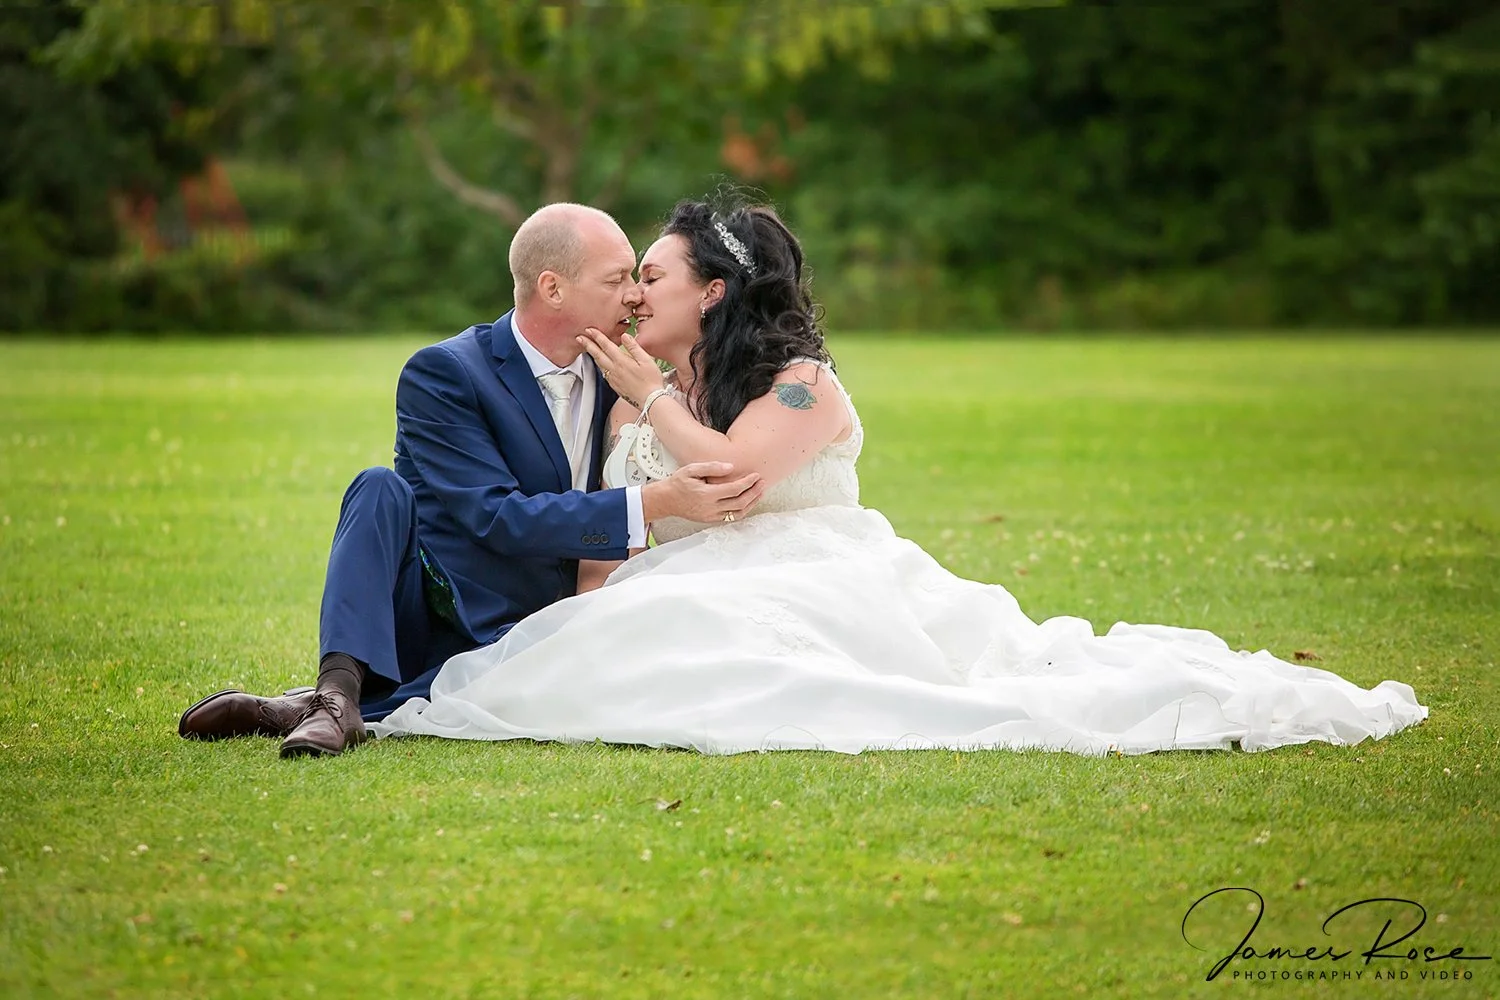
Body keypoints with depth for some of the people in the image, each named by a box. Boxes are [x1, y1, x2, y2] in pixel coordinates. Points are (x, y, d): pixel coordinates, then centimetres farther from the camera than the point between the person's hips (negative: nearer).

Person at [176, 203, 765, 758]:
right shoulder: (442, 373, -14)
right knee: (381, 490, -29)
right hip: (414, 612, -3)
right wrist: (655, 503, -31)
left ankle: (307, 709, -29)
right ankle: (340, 687, -41)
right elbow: (497, 517, -24)